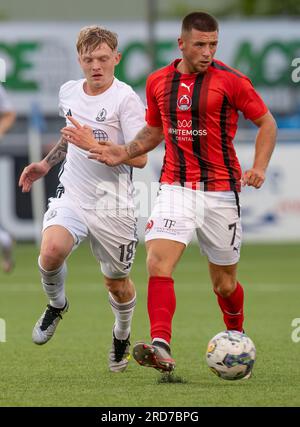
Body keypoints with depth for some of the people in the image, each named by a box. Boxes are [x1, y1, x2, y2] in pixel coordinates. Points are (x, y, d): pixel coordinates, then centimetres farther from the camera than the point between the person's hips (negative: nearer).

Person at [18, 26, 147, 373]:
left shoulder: (126, 99, -12)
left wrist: (95, 145, -25)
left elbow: (139, 158, -17)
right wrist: (46, 164, 18)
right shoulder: (68, 92, 6)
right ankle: (56, 305, 5)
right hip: (71, 196, 3)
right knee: (51, 250, -26)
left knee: (116, 281, 10)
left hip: (112, 204, -3)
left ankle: (122, 336, 41)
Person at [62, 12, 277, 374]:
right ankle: (160, 347, -29)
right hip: (174, 188, 2)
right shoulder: (158, 82, 5)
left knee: (224, 283, 9)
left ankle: (237, 340, 37)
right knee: (158, 262, -21)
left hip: (219, 191, -2)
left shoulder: (230, 81, -7)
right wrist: (123, 154, 4)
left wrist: (258, 168, -12)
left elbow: (266, 123, 2)